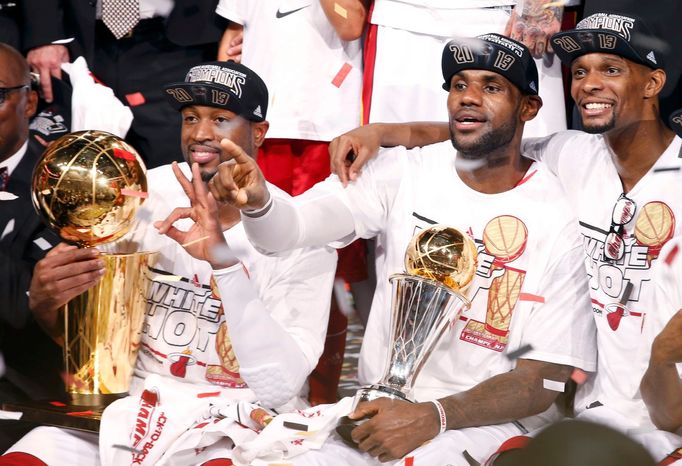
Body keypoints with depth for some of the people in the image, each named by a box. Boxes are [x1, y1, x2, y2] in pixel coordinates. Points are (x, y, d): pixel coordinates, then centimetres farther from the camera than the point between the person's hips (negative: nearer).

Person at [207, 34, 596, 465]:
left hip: (483, 418, -4)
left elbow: (543, 380, -9)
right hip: (382, 407, 4)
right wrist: (257, 200, -35)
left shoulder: (560, 215, -7)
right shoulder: (404, 173, 2)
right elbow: (289, 227, -11)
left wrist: (433, 416, -23)